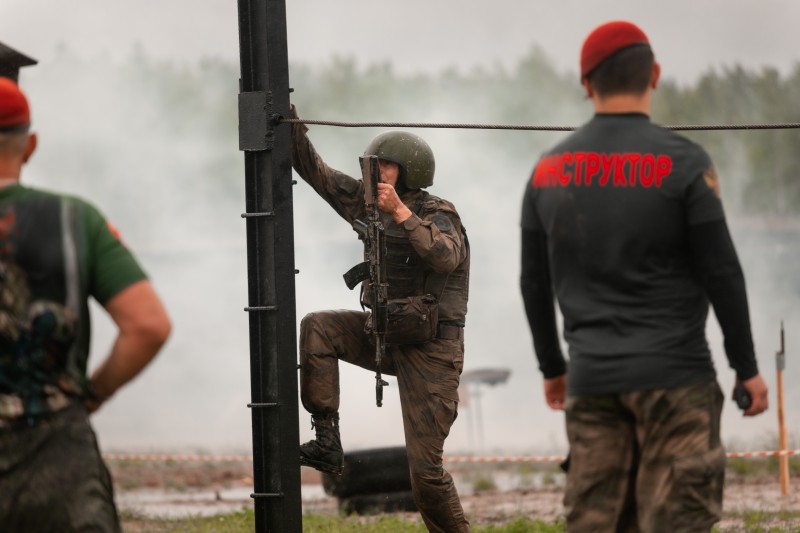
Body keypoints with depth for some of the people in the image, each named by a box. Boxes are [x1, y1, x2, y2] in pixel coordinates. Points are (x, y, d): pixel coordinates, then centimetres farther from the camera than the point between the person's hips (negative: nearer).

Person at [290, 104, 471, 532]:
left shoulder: (438, 216, -14)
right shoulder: (372, 206, 4)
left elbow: (446, 258, -35)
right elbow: (318, 174, 6)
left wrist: (401, 213, -38)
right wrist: (291, 128, -6)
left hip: (430, 349, -7)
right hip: (388, 334, 7)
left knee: (425, 466, -9)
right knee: (318, 328, -13)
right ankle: (326, 443, -12)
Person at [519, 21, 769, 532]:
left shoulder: (548, 170, 8)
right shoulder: (682, 162, -6)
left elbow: (534, 283, 13)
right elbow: (722, 272, -5)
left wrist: (551, 367, 25)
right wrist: (746, 368, 3)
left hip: (591, 379, 4)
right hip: (674, 375, -4)